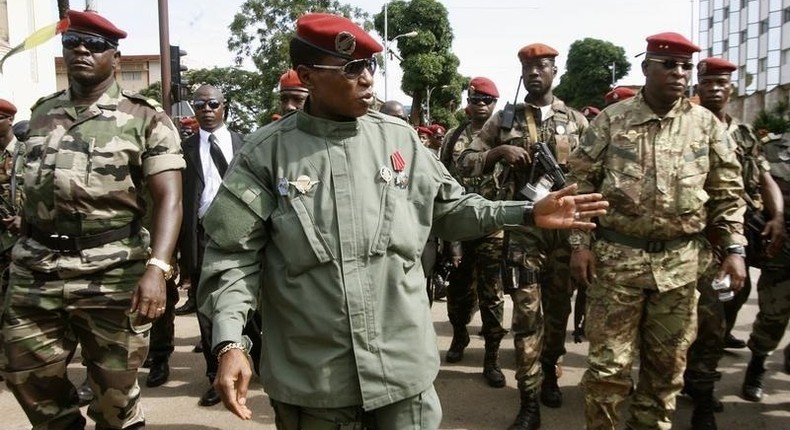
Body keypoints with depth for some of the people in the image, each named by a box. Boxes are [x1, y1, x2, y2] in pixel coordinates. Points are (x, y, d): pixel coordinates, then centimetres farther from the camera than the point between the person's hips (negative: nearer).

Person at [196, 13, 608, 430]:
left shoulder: (399, 138, 3)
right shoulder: (265, 152, -5)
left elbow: (450, 208, 11)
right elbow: (235, 253, -6)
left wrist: (527, 213, 2)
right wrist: (229, 344, -17)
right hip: (309, 376, -1)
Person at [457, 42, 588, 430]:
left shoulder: (576, 121, 9)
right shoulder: (504, 120, 5)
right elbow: (464, 164, 2)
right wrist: (498, 152, -15)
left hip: (567, 226, 2)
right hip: (523, 227, -2)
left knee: (558, 306, 13)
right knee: (526, 311, -3)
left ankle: (549, 373, 36)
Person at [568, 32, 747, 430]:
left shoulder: (706, 123, 6)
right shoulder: (611, 120, 0)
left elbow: (728, 191, 8)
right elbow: (581, 181, 1)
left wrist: (734, 248, 0)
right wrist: (580, 241, -6)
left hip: (681, 261, 3)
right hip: (617, 256, -2)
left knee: (667, 362, 14)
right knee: (608, 361, 2)